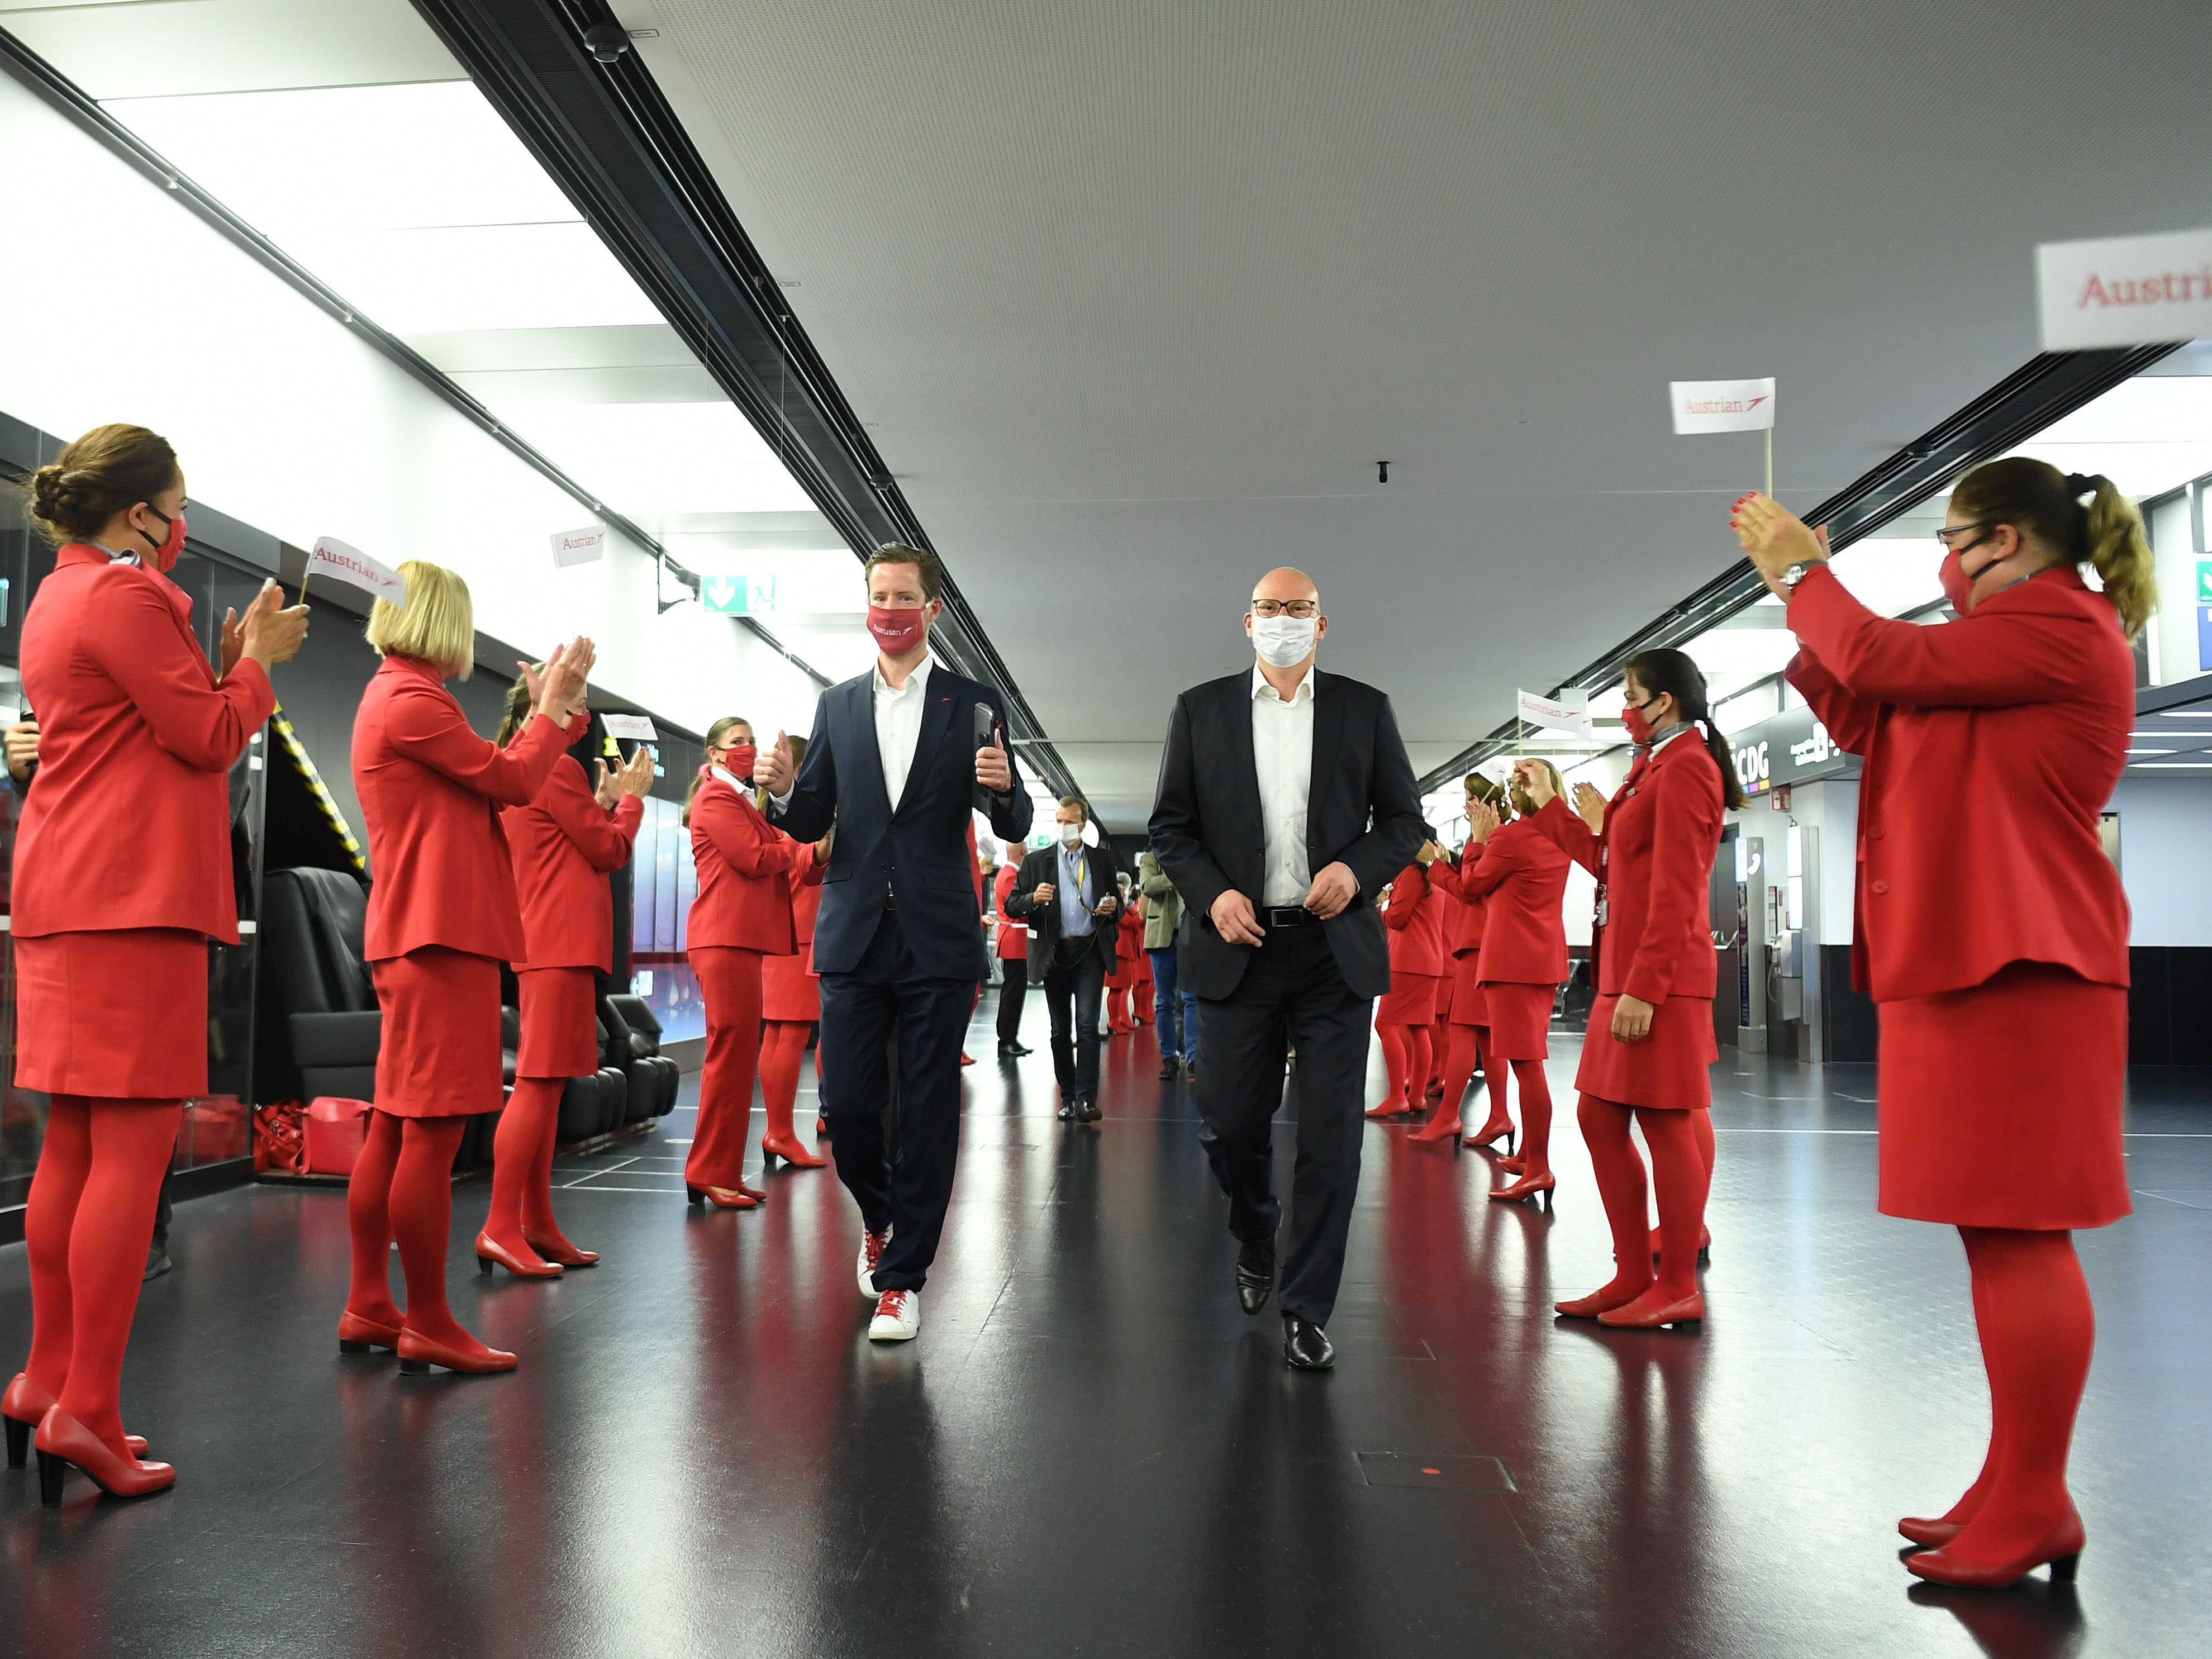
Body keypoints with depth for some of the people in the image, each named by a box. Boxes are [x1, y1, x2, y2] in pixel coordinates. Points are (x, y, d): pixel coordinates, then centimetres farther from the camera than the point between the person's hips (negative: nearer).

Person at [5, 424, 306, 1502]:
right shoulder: (122, 595, -9)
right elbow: (211, 739, -10)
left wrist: (231, 654, 17)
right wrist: (257, 657, 4)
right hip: (131, 896, -11)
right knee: (133, 1147, -9)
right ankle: (87, 1413, -7)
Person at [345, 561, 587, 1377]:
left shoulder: (392, 696, 21)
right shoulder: (412, 701, -11)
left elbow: (490, 780, 16)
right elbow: (515, 781, -9)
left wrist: (547, 707, 17)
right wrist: (555, 705, 5)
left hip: (411, 938, 11)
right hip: (441, 936, -11)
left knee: (395, 1126, 12)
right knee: (433, 1130, -7)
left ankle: (369, 1308, 19)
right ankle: (429, 1325, -2)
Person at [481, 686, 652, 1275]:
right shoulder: (559, 768, -10)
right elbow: (611, 851, -4)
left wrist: (604, 801, 16)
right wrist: (631, 798, 9)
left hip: (543, 944, 10)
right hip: (563, 943, -10)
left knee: (546, 1086, 10)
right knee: (539, 1083, -11)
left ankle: (538, 1225, 13)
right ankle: (502, 1227, -12)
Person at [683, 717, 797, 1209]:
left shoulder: (739, 800, 24)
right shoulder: (715, 798, -6)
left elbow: (773, 859, 16)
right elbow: (756, 858, -16)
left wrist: (812, 851, -1)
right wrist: (796, 846, 2)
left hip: (741, 937, 10)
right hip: (726, 936, -10)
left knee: (738, 1056, 10)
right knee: (731, 1053, -9)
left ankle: (723, 1173, 15)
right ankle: (710, 1175, -4)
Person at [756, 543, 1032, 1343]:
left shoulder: (975, 704, 4)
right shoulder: (837, 706, 11)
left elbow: (1014, 827, 1)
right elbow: (811, 823, 10)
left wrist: (1002, 790, -21)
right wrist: (785, 791, -11)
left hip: (938, 940, -2)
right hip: (854, 937, 2)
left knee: (927, 1113, 2)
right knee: (848, 1106, 3)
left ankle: (902, 1275, 14)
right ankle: (880, 1217, 33)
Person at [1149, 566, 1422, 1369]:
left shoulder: (1365, 709, 8)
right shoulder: (1200, 710, 8)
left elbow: (1404, 819, 9)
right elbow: (1171, 825, 7)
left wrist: (1356, 869, -10)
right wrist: (1212, 894, -9)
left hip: (1336, 949, 0)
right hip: (1239, 944, 0)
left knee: (1331, 1137, 0)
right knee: (1231, 1126, 5)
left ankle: (1306, 1309, 12)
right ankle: (1254, 1250, 36)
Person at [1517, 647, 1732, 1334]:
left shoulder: (1684, 768, -11)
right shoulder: (1656, 767, 19)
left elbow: (1675, 892, -17)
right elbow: (1610, 864, 23)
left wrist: (1643, 988, -21)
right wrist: (1548, 804, 27)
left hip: (1659, 980, -10)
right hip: (1625, 973, 10)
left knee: (1665, 1125, -4)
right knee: (1600, 1118, 11)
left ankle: (1678, 1290, 5)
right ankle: (1634, 1276, 18)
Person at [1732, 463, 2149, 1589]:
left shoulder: (2059, 626, -8)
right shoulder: (2019, 638, 24)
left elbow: (1886, 661, -15)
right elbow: (1863, 716, 22)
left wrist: (1804, 574, 2)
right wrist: (1803, 589, 19)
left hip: (2016, 968, -10)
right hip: (1973, 961, 10)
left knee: (2018, 1232, -8)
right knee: (2002, 1234, 11)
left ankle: (2033, 1508, -1)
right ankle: (2014, 1494, 19)